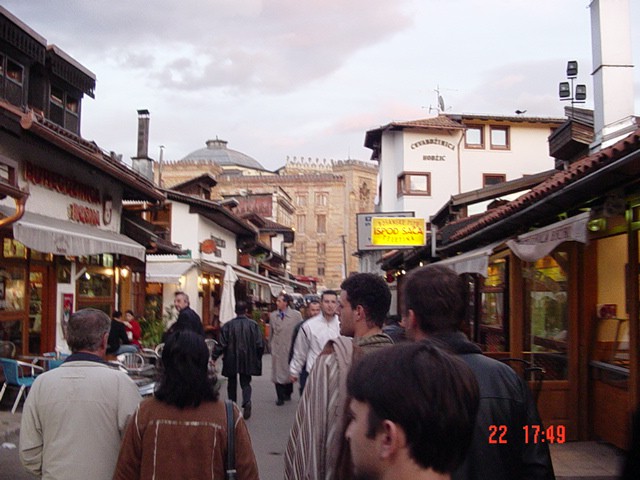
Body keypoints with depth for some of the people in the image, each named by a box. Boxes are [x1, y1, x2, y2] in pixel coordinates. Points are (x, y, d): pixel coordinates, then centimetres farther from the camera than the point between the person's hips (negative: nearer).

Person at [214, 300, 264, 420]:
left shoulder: (228, 325, -9)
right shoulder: (253, 325, -5)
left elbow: (221, 344, -10)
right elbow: (260, 345, -3)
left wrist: (214, 357, -3)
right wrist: (258, 358, 10)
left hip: (231, 361, -1)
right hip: (247, 360, 1)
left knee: (232, 383, 16)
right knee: (245, 383, 8)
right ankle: (247, 402, -18)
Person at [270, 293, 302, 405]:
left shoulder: (296, 315, -7)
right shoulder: (273, 315, 2)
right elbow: (271, 332, 10)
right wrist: (271, 345, 11)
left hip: (291, 348, -2)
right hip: (277, 349, 2)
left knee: (289, 372, 11)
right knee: (278, 373, 0)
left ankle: (287, 394, 29)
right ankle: (280, 397, 8)